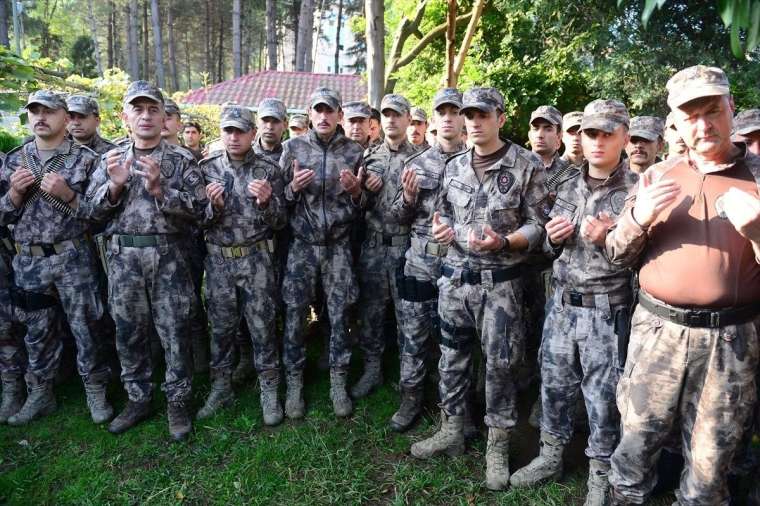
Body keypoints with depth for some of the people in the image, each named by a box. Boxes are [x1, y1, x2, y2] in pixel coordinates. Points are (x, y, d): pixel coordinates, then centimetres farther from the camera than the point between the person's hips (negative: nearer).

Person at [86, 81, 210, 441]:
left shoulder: (182, 159, 1)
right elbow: (92, 211, 7)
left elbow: (200, 210, -7)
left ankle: (177, 401, 18)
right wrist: (114, 185, -11)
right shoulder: (110, 160, 11)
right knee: (129, 331, 12)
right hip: (123, 258, 3)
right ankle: (138, 399, 28)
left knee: (174, 332, 2)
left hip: (168, 257, -3)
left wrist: (160, 189, -18)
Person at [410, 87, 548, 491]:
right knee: (451, 358, 14)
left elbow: (537, 225, -6)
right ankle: (451, 432, 32)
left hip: (499, 282, -4)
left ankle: (497, 447, 22)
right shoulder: (454, 166, 9)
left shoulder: (527, 165, -5)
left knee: (499, 366, 4)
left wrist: (501, 242, -23)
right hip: (454, 276, 5)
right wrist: (440, 228, -4)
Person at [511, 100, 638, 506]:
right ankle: (550, 456, 35)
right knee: (554, 383, 15)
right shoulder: (568, 184, 8)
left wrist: (608, 237, -22)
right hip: (561, 302, 5)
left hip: (607, 310, -5)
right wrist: (553, 239, -5)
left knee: (602, 395, 8)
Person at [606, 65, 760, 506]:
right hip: (657, 328, 2)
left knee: (710, 459, 13)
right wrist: (639, 218, -13)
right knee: (637, 439, 12)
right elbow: (619, 255, 6)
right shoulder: (656, 176, 6)